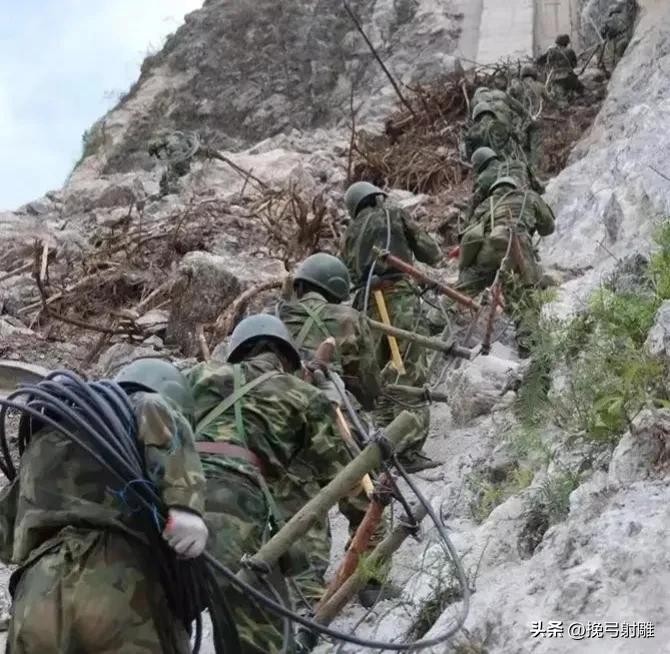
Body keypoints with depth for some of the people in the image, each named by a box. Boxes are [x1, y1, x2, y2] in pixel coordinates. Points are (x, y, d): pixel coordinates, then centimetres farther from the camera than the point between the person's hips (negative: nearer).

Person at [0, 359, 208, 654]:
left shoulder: (46, 436, 32)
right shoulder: (137, 409, 15)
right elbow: (158, 414, -12)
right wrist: (184, 504, -21)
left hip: (35, 600, 6)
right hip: (118, 585, -6)